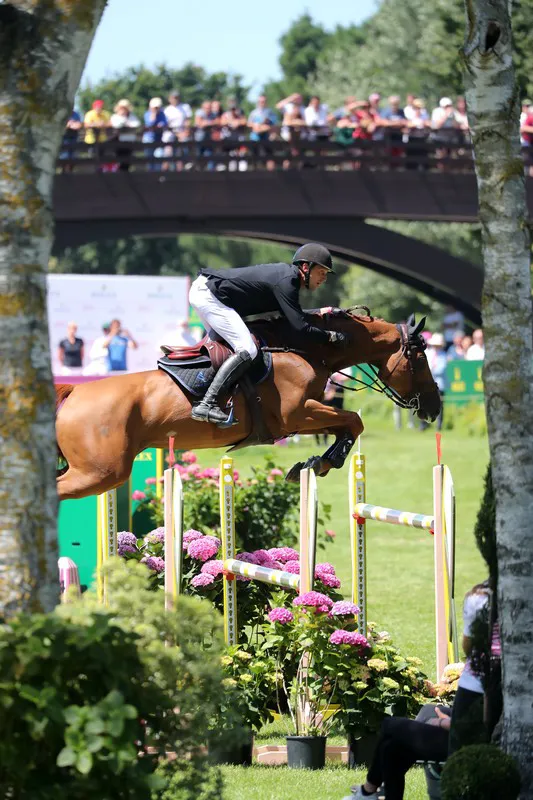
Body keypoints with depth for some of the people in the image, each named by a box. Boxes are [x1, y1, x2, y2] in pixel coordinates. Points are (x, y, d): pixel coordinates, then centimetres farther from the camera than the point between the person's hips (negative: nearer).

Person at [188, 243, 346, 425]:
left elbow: (292, 316, 30)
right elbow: (301, 328, -19)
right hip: (209, 296, -11)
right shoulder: (286, 282, -16)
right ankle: (207, 405, -24)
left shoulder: (285, 274, 14)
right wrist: (332, 337, -9)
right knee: (247, 351, -17)